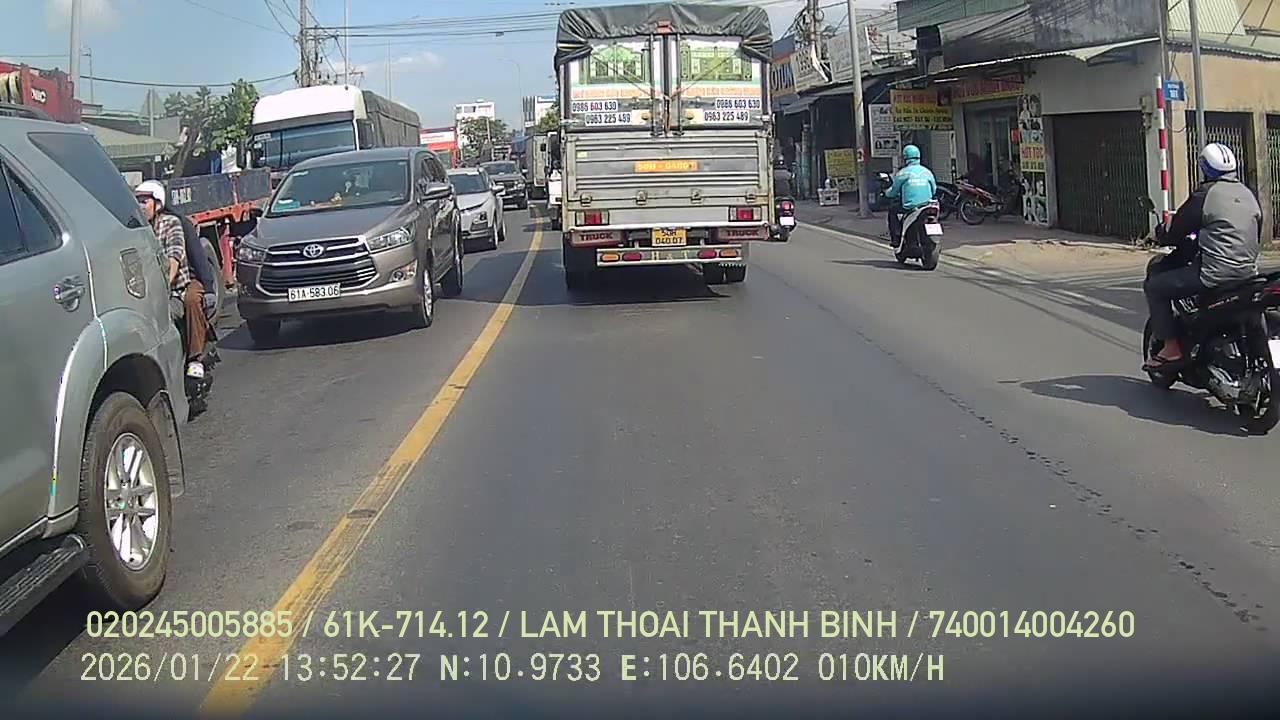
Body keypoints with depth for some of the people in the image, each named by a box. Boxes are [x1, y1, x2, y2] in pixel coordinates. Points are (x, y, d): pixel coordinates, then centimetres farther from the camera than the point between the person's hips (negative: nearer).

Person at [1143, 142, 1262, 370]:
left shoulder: (1204, 196, -10)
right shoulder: (1249, 195, 12)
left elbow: (1177, 230, -4)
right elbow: (1257, 235, 21)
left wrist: (1161, 235, 18)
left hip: (1215, 275, -8)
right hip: (1249, 272, 8)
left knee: (1154, 286, 3)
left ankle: (1171, 346, -2)